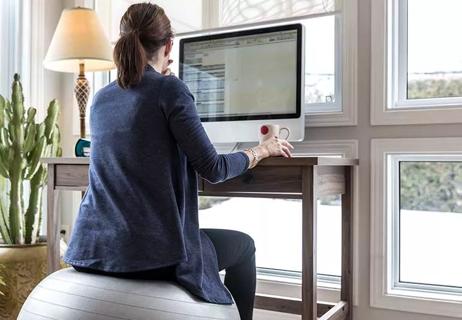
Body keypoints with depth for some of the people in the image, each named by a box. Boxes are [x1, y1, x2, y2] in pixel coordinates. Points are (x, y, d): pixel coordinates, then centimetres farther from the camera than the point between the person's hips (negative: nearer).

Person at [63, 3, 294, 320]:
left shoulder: (101, 98, 9)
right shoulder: (170, 88, -10)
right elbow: (213, 169, -11)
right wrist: (261, 150, 6)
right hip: (151, 252, -7)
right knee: (243, 245, 20)